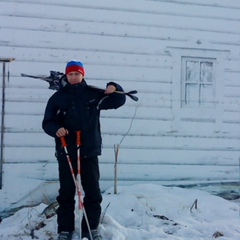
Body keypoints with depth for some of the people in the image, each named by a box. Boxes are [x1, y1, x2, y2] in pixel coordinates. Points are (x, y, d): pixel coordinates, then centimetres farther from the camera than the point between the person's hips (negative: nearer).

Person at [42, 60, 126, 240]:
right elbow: (47, 122, 2)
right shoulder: (58, 97, 3)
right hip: (66, 153, -1)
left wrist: (114, 88, -12)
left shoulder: (93, 94, 5)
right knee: (66, 192, 5)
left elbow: (118, 101, 9)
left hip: (89, 151, 1)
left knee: (93, 192, 5)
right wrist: (56, 129, -20)